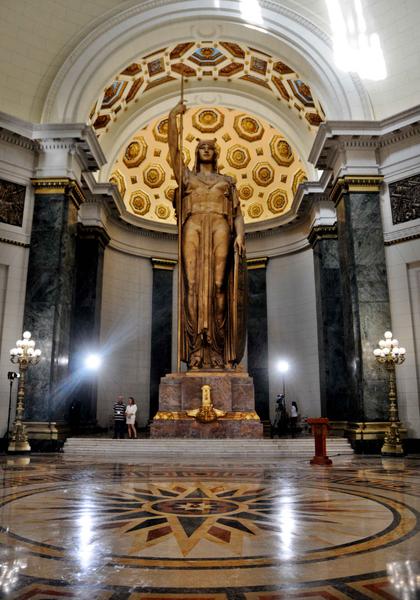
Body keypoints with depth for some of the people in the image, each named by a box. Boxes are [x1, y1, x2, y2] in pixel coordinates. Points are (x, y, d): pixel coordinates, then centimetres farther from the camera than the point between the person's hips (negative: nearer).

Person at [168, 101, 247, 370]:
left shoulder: (227, 181, 25)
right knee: (193, 283, -14)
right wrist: (173, 116, 14)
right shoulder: (186, 175, 26)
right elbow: (173, 148, 14)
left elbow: (237, 212, 13)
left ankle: (220, 349, -15)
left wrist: (240, 235, -4)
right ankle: (195, 348, -18)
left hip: (220, 227, 0)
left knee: (219, 284, -13)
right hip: (193, 226, 0)